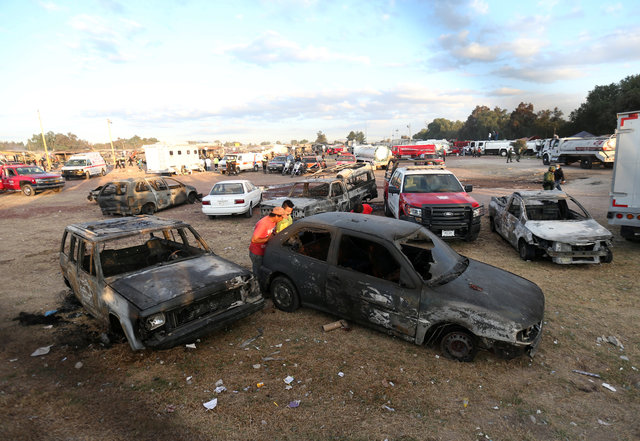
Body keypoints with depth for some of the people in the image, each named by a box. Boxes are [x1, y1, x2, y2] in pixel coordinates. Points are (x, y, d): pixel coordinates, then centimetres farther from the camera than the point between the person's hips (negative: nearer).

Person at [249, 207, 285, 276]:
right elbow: (253, 240, -29)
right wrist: (267, 239, -25)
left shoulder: (273, 221, -5)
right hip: (257, 253, -8)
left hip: (265, 251, 8)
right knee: (258, 273, 6)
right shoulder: (263, 224, -31)